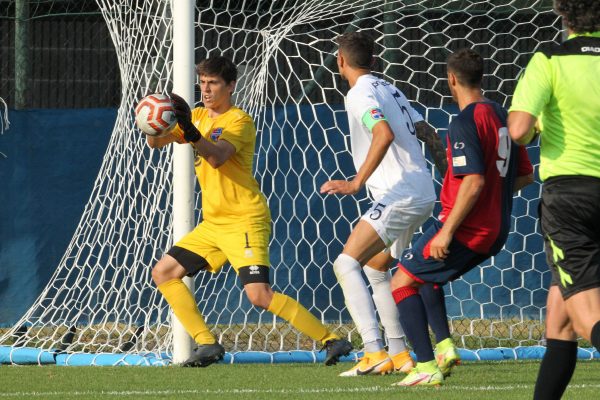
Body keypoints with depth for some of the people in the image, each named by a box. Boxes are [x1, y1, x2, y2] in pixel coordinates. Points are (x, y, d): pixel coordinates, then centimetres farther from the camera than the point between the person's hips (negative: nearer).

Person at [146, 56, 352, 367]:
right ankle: (207, 344, 8)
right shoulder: (199, 116, 13)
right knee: (163, 273, 6)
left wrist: (191, 132, -43)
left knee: (259, 295, -21)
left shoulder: (238, 120, -10)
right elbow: (155, 142, 5)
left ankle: (330, 340, -16)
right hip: (213, 223, 8)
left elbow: (216, 157, -27)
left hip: (245, 221, -8)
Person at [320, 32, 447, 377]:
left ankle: (375, 352, -25)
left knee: (346, 264, -13)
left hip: (400, 196, -10)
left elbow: (385, 134, -26)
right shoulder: (389, 89, 19)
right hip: (423, 194, 10)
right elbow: (428, 134, 20)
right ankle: (399, 353, 22)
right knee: (375, 266, 23)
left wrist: (356, 183, -28)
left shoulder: (361, 93, -9)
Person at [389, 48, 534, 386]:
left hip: (466, 230, -9)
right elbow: (526, 175, 16)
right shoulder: (502, 115, 10)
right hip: (497, 230, 9)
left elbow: (474, 182, -25)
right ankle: (444, 348, 13)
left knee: (402, 282, 1)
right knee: (424, 277, 26)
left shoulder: (465, 123, -16)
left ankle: (426, 368, -9)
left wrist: (447, 231, -22)